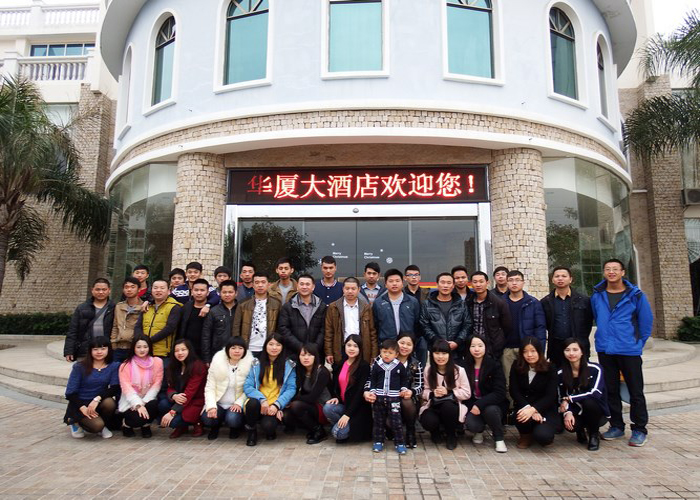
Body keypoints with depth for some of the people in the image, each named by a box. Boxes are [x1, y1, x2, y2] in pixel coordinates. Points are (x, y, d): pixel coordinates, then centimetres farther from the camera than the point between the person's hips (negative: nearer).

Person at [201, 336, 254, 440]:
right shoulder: (217, 361, -4)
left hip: (237, 404, -2)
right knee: (206, 419, -24)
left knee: (232, 420, -30)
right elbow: (210, 387, -4)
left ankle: (235, 428, 10)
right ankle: (216, 425, 15)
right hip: (219, 403, 2)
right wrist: (211, 406, -16)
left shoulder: (249, 363, -8)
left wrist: (239, 403, -19)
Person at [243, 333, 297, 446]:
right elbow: (247, 386, -3)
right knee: (253, 402, -33)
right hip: (258, 404, 1)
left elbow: (291, 389, -4)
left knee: (268, 425, -30)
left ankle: (270, 431, 11)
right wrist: (262, 400, -19)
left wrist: (277, 405, -17)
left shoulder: (288, 365, 3)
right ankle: (251, 431, -2)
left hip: (276, 407, -1)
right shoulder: (256, 364, 5)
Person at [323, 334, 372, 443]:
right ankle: (344, 427, 0)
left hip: (358, 408, -6)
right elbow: (335, 386, 17)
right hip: (343, 403, 6)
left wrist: (347, 414, -19)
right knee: (327, 408, -25)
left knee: (338, 432, -23)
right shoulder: (339, 365, 7)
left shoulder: (364, 366, -11)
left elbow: (360, 392, -16)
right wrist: (336, 397, -5)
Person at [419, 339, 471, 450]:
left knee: (447, 407, -38)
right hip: (433, 406, 1)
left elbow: (467, 393, -4)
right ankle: (435, 431, 12)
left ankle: (451, 435, -4)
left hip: (451, 406, -1)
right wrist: (432, 394, -19)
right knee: (428, 422, -32)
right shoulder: (428, 370, 1)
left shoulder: (459, 370, -7)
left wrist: (448, 392, -18)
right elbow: (424, 392, 4)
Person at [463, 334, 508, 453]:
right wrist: (472, 407, -13)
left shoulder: (494, 365, -10)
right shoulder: (466, 366, -3)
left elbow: (499, 393, -17)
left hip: (493, 404, -1)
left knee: (490, 410, -36)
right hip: (473, 405, 1)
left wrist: (480, 404, -27)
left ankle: (499, 438, -4)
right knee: (471, 424, -29)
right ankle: (479, 431, 11)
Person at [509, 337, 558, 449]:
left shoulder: (549, 369, -7)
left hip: (545, 409, -1)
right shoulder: (517, 366, -3)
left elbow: (551, 396, -13)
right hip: (523, 405, 1)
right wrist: (528, 407, -24)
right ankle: (526, 435, 4)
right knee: (524, 418, -34)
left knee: (543, 436, -28)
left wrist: (533, 409, -29)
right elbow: (513, 391, -7)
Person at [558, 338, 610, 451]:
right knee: (569, 424, -31)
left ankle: (594, 434, -5)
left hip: (598, 412, -2)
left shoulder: (595, 369, -15)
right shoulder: (561, 373, -5)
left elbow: (595, 393, -24)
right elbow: (561, 399, -2)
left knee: (589, 402, -35)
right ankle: (580, 430, 10)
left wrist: (569, 398, -20)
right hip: (576, 413, 2)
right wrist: (567, 413, -23)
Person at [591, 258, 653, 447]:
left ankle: (639, 429, 18)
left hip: (629, 351, -3)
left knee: (636, 391, 5)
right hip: (605, 351, 3)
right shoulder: (597, 296, 2)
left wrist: (638, 343, 4)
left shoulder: (635, 295, -4)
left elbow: (646, 322, 2)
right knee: (610, 390, 12)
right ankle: (616, 426, 25)